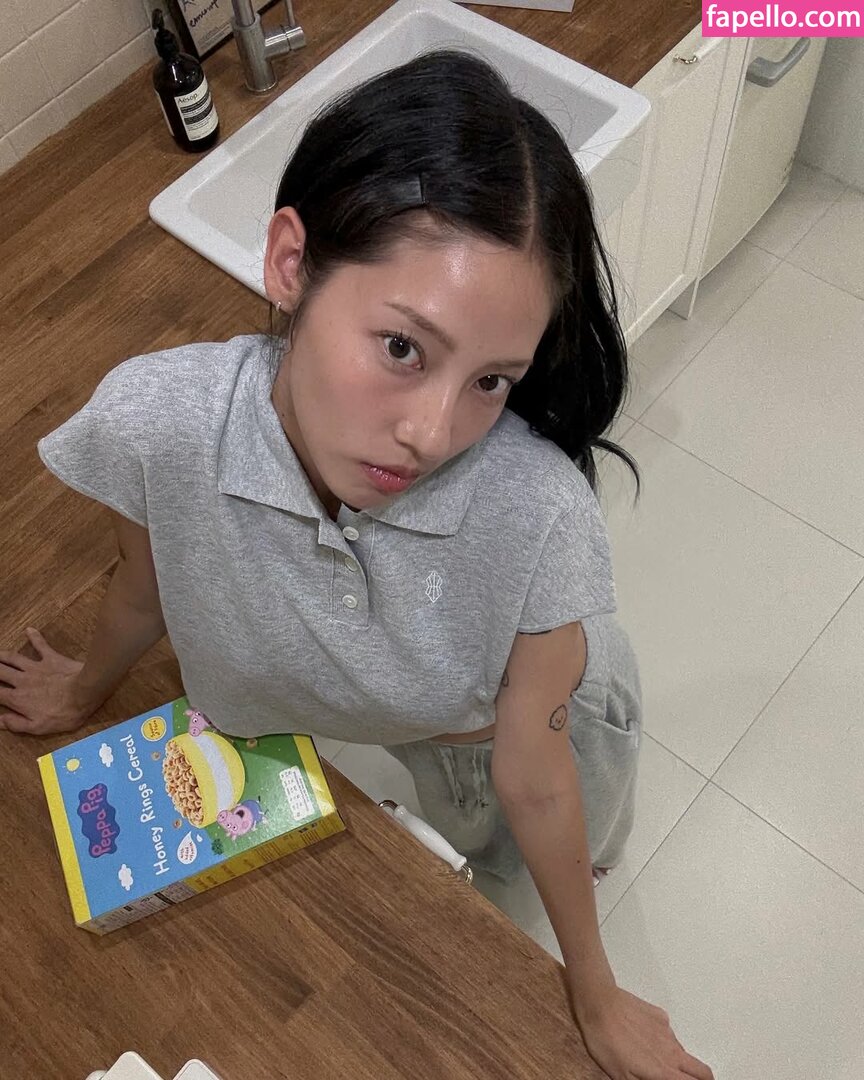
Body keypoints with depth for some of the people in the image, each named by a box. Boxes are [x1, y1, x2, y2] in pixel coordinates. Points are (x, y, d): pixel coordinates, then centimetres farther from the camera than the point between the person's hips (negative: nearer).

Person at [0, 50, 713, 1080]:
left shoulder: (535, 512, -43)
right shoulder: (152, 422, -38)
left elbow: (531, 775, -26)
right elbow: (146, 591, -13)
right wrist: (85, 692, 9)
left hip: (535, 719, -1)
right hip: (305, 723, 1)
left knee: (509, 852, 33)